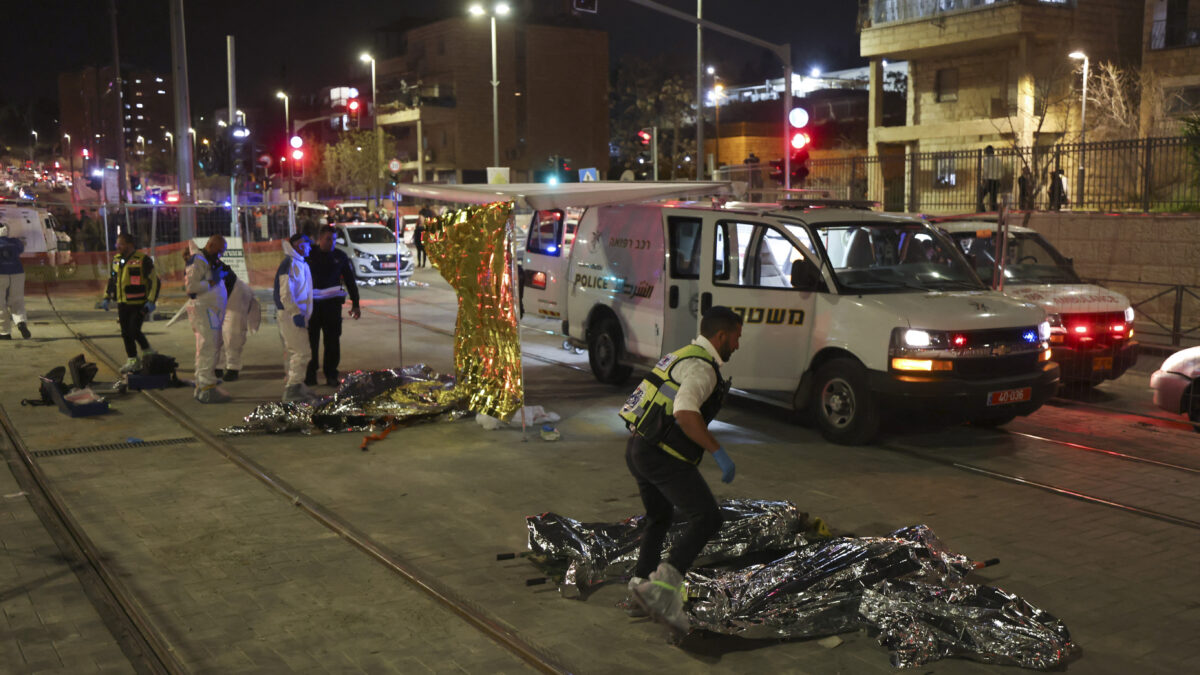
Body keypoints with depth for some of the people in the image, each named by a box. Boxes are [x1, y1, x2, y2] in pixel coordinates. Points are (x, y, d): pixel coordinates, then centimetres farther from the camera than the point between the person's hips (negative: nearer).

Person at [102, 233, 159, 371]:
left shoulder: (143, 260, -10)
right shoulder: (116, 260, 11)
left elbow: (154, 281, -10)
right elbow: (111, 279, 24)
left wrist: (151, 301, -17)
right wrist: (107, 298, 18)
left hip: (139, 304, -6)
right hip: (122, 303, 7)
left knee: (134, 330, -13)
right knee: (126, 333, 7)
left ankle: (148, 353, 7)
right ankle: (132, 360, 18)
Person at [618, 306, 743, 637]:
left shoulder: (683, 357, 20)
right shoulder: (701, 367, -12)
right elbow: (685, 411, -29)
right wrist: (718, 452, -27)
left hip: (637, 449, 10)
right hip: (662, 456, -10)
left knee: (659, 518, 27)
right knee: (707, 518, -11)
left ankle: (642, 580, 31)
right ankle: (663, 588, -17)